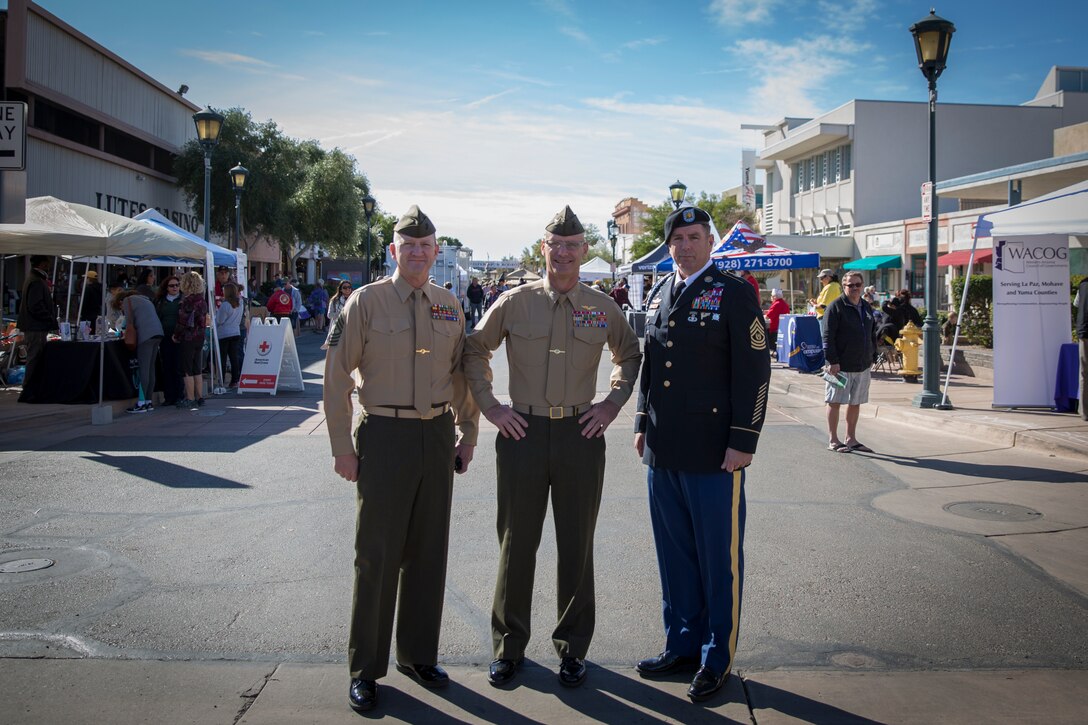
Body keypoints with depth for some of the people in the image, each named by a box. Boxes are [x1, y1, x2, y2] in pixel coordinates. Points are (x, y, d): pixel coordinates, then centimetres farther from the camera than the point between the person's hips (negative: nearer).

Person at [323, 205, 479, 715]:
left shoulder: (450, 307, 9)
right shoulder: (366, 302, -4)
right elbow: (336, 376, -4)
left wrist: (468, 435, 14)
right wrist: (342, 447, -7)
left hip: (438, 436, 4)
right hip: (385, 437, -4)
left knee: (428, 551, 12)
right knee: (377, 555, 1)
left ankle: (419, 654, 27)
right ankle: (365, 668, 15)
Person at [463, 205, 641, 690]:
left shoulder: (603, 308, 3)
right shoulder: (514, 303, 0)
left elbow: (630, 355, 18)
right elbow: (474, 351, 10)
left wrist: (612, 404, 7)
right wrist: (490, 407, 2)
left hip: (581, 434, 1)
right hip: (522, 431, 0)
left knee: (577, 546, 9)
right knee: (516, 544, 7)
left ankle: (573, 648, 24)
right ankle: (509, 646, 23)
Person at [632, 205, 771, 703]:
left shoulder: (735, 294, -5)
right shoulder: (660, 297, 14)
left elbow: (754, 372, -10)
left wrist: (743, 441, -14)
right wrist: (643, 424, 17)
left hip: (714, 454, -6)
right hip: (663, 453, 6)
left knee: (719, 558, 4)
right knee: (674, 555, 14)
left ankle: (717, 658, 18)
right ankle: (681, 645, 28)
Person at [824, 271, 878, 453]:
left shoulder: (866, 308, 14)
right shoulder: (836, 307, -8)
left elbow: (873, 334, 22)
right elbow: (828, 336, -13)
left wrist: (872, 357, 15)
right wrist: (832, 361, -18)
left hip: (862, 366, 7)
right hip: (841, 366, -7)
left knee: (856, 402, 12)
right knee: (835, 402, 0)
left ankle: (851, 439, 22)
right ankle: (833, 440, 8)